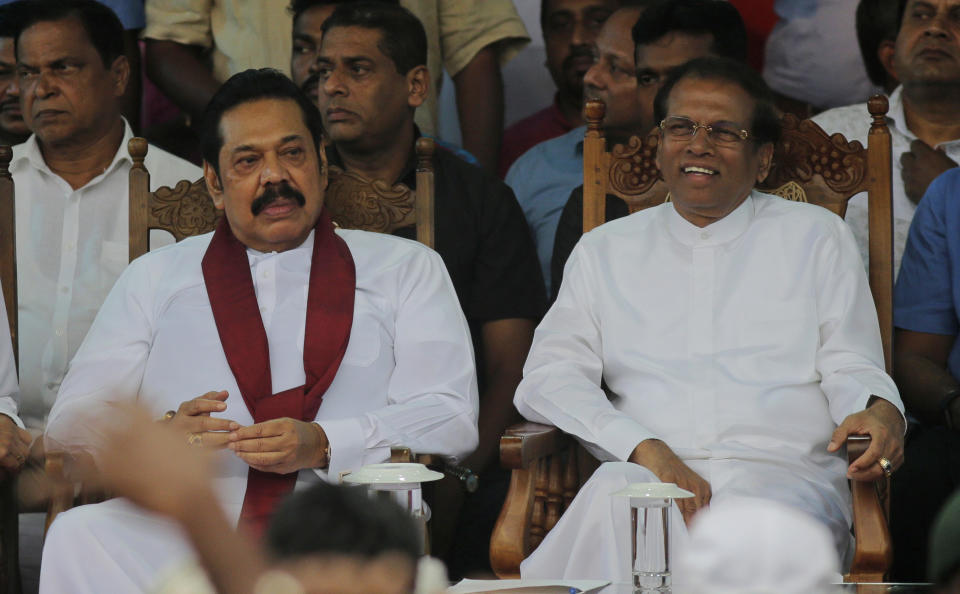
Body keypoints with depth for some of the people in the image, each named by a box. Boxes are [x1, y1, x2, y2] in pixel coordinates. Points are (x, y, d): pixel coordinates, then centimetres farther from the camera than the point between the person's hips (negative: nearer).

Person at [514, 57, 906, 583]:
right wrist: (646, 449, -9)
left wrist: (879, 413, -15)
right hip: (642, 475, 1)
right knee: (613, 505, -37)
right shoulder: (605, 251, 22)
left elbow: (852, 370, 12)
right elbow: (549, 377, 10)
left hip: (782, 476, -1)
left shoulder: (815, 238, 20)